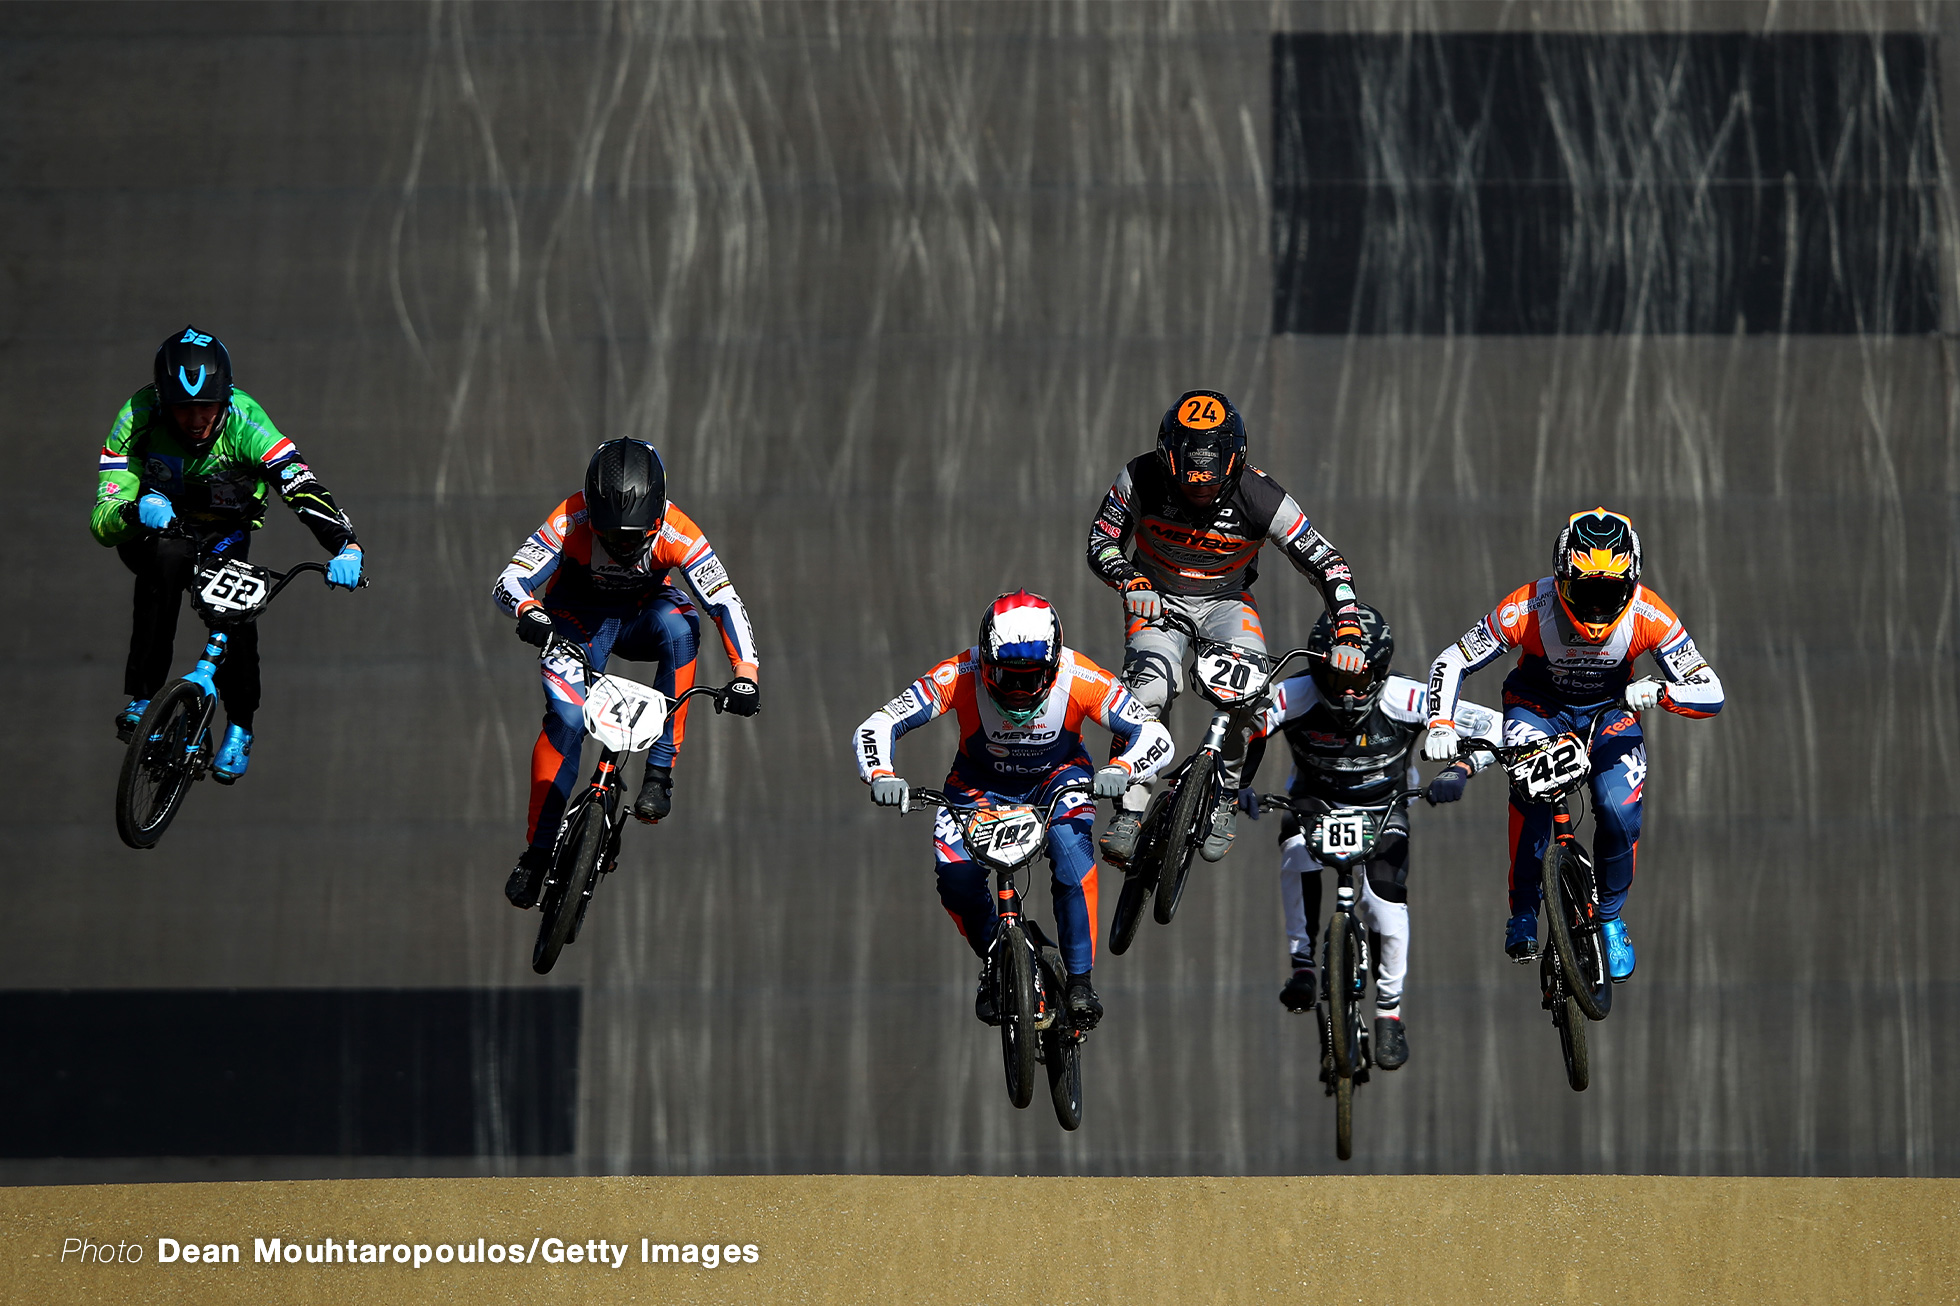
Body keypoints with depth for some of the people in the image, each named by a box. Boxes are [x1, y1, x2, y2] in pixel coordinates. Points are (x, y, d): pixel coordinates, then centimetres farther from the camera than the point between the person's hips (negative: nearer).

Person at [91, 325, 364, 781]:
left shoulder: (245, 423, -28)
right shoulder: (138, 420, -27)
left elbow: (303, 487, -36)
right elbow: (102, 523, -28)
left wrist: (346, 545, -53)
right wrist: (135, 512, -52)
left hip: (224, 535, 1)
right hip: (155, 533, -1)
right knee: (166, 559, -35)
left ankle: (240, 727, 1)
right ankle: (143, 700, -31)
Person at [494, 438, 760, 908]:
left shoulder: (676, 534, -30)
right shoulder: (571, 524, -31)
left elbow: (725, 600, -29)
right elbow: (510, 581, -35)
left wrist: (744, 673, -42)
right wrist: (529, 612, -58)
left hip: (645, 611, 1)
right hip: (580, 615, -1)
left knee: (679, 626, -34)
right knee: (567, 718, -22)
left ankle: (659, 773, -28)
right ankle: (538, 851, -9)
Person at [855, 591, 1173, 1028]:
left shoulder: (1079, 679, -29)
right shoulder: (960, 676, -30)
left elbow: (1155, 736, -27)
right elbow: (876, 728, -28)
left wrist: (1120, 769, -48)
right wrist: (881, 776, -49)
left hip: (1056, 779, -1)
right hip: (981, 783, 1)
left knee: (1070, 842, -32)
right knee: (955, 878, -23)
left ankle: (1080, 980, -24)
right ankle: (995, 963, 7)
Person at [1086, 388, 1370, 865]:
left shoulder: (1261, 499, -25)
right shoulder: (1142, 479, -22)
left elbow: (1328, 565, -21)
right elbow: (1101, 541, -11)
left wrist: (1348, 633, -34)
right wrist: (1129, 581, -32)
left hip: (1226, 601, 0)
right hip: (1158, 601, 0)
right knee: (1148, 688, -29)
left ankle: (1225, 802, -8)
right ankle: (1129, 812, -21)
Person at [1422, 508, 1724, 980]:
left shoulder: (1647, 615, -28)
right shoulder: (1528, 609, -30)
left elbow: (1711, 694, -24)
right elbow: (1450, 663, -20)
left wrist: (1659, 690, -44)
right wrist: (1440, 725, -36)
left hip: (1610, 711, 1)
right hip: (1538, 707, -1)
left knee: (1620, 813, -23)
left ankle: (1610, 915, 5)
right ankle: (1523, 914, -14)